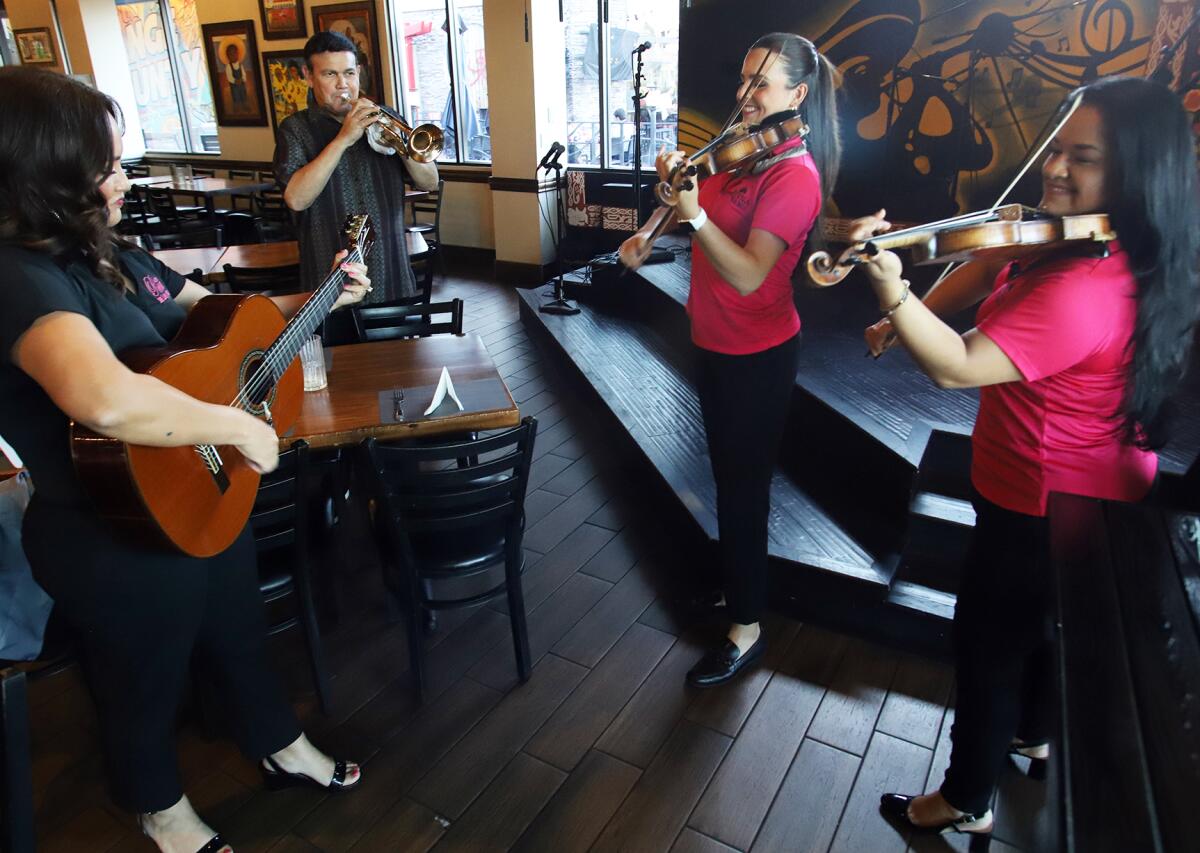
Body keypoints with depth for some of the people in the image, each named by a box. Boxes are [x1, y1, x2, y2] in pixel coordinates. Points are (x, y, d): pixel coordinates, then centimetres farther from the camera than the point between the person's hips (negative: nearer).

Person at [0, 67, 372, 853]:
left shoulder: (113, 255, 0)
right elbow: (104, 400, -51)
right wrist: (239, 426, -37)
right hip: (116, 540, -8)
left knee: (241, 636, 27)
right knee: (147, 687, 20)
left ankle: (280, 747, 54)